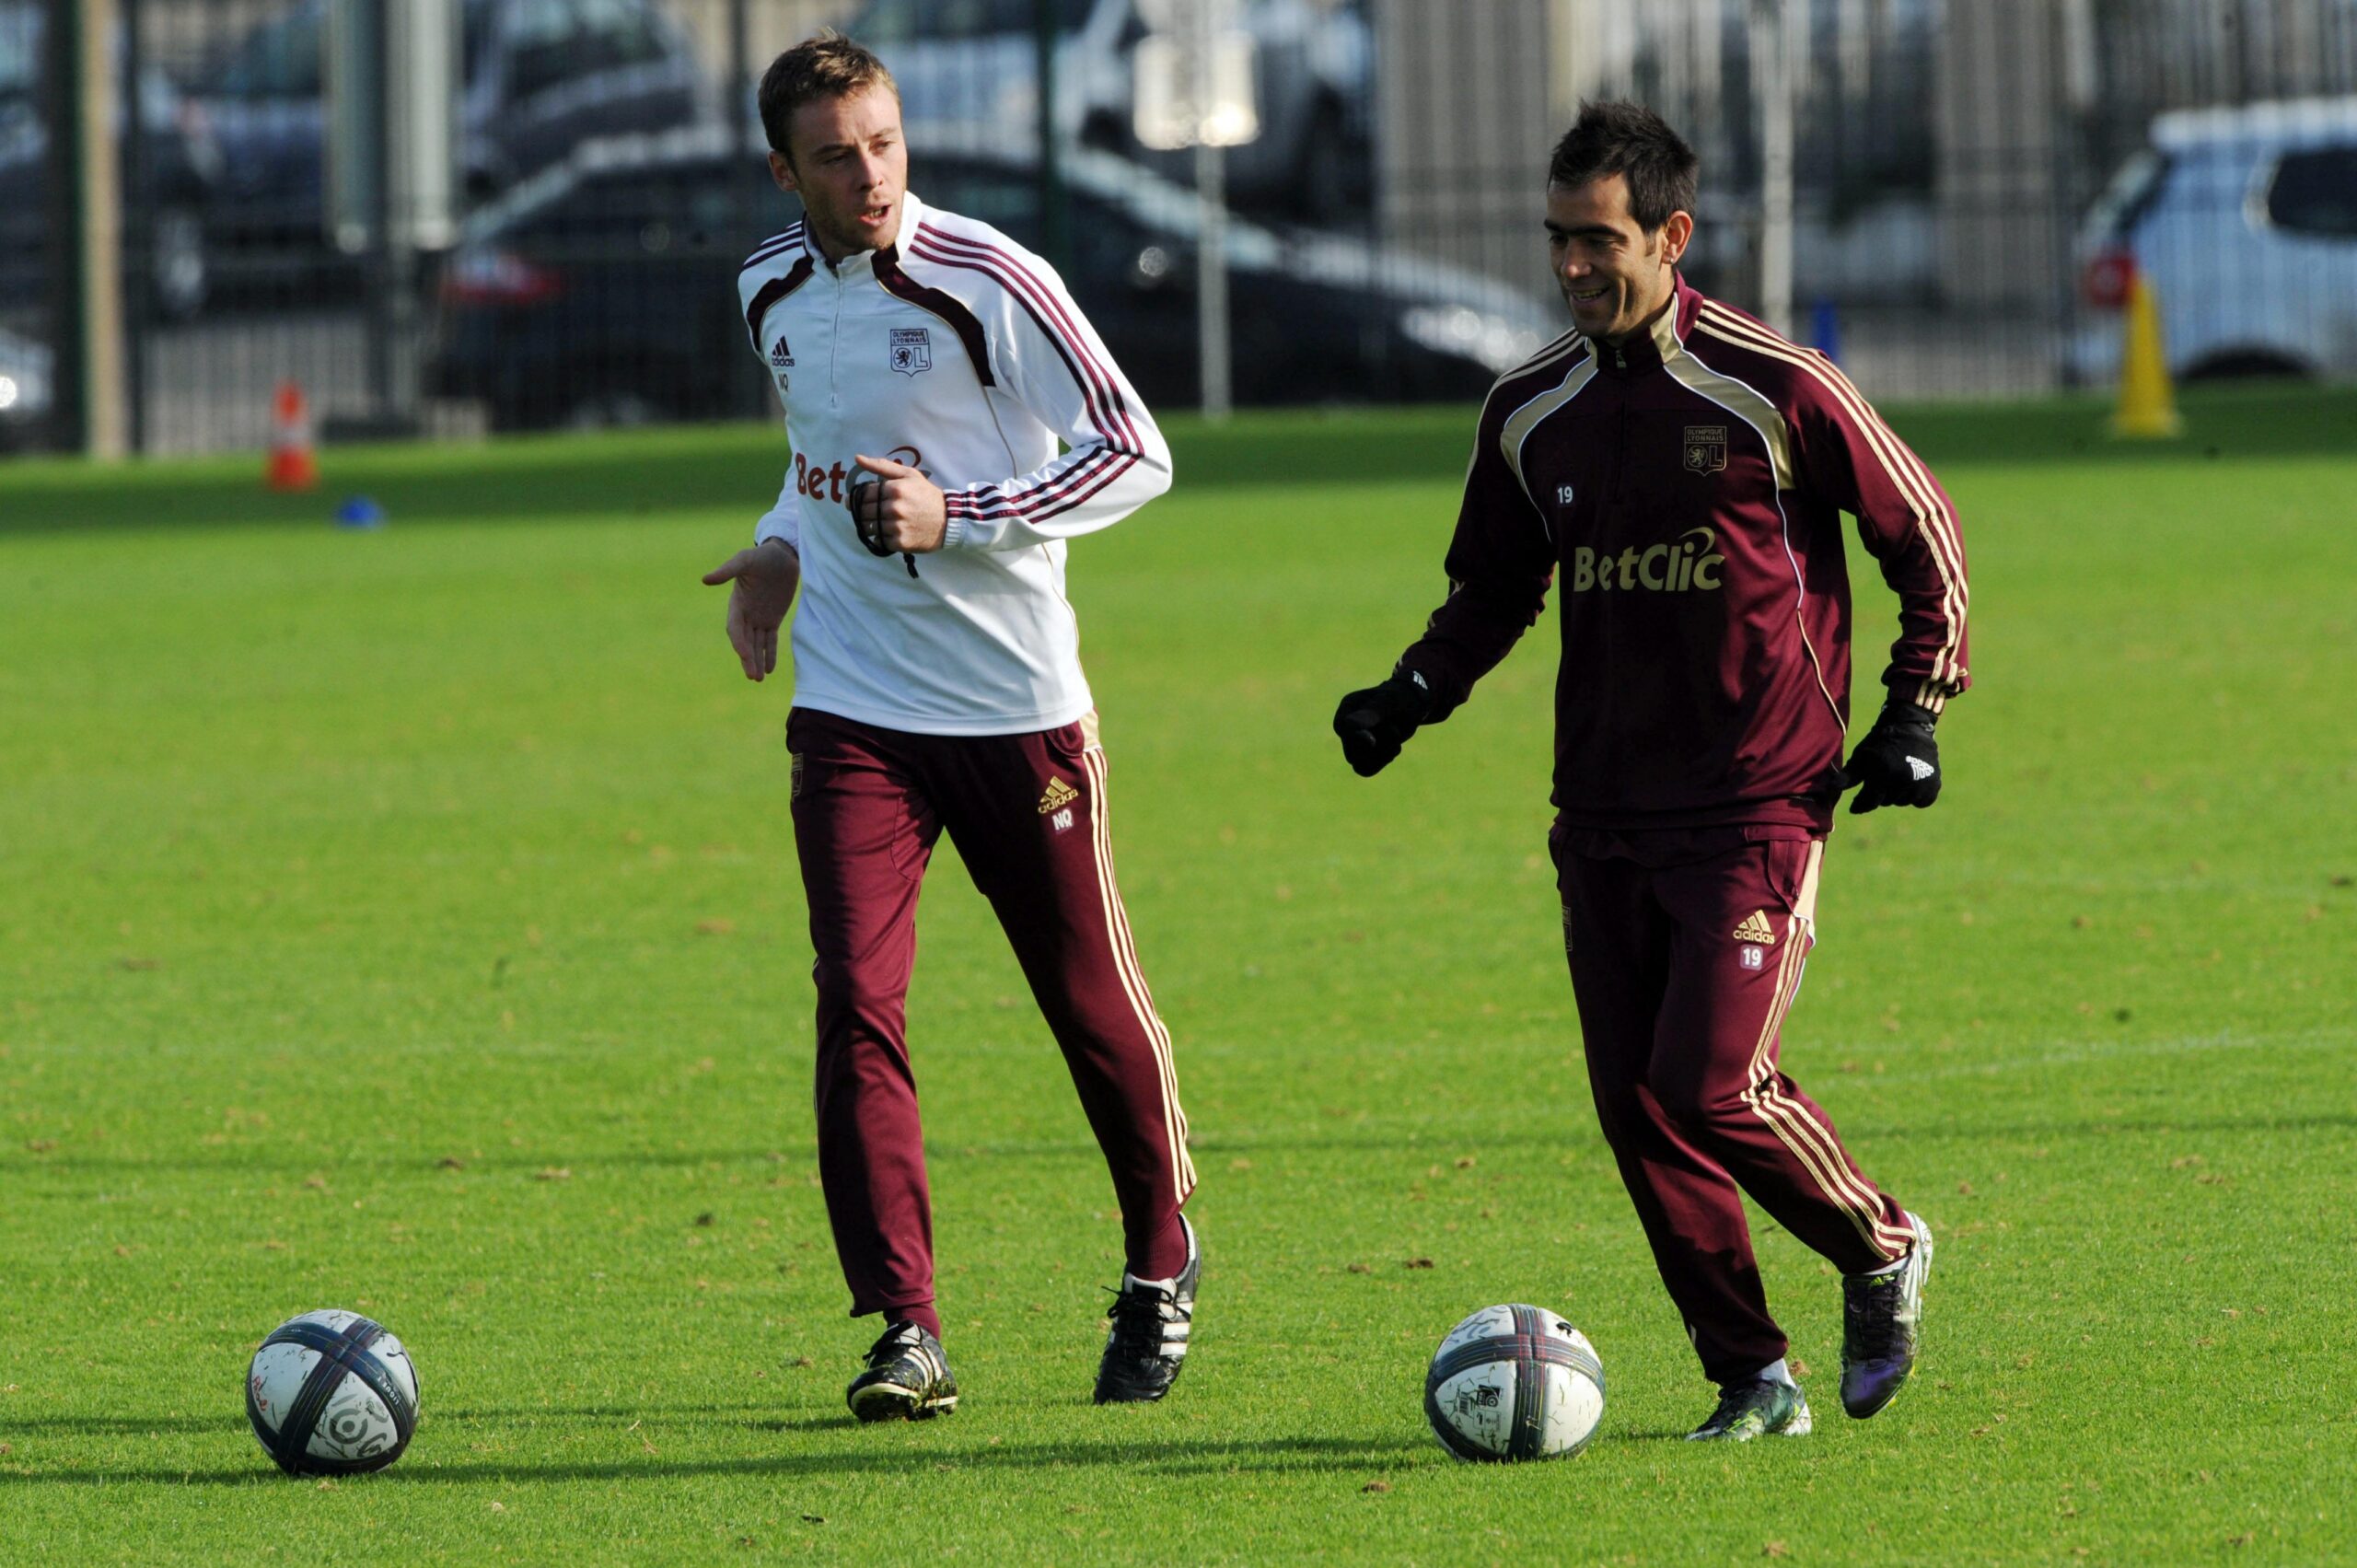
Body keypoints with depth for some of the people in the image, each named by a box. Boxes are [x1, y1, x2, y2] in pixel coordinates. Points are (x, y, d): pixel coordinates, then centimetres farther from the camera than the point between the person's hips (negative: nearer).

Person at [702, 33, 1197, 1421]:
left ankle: (1162, 1265, 31)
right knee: (858, 1006, -11)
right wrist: (783, 549, 7)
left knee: (1092, 997, 6)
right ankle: (906, 1333, -10)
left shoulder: (989, 284, -12)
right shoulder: (774, 294, 6)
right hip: (854, 708, 4)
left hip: (1018, 701, -4)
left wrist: (954, 517, -19)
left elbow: (1136, 458, -11)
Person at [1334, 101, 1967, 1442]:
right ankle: (1753, 1381, 10)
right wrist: (1411, 697, 4)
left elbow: (1927, 538, 4)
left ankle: (1883, 1250, 11)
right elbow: (1492, 591, 21)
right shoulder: (1532, 412, 7)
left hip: (1758, 803, -5)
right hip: (1604, 814, 6)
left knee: (1710, 1083, -16)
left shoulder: (1776, 389, -8)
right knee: (1635, 1110, -1)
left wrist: (1915, 714, -1)